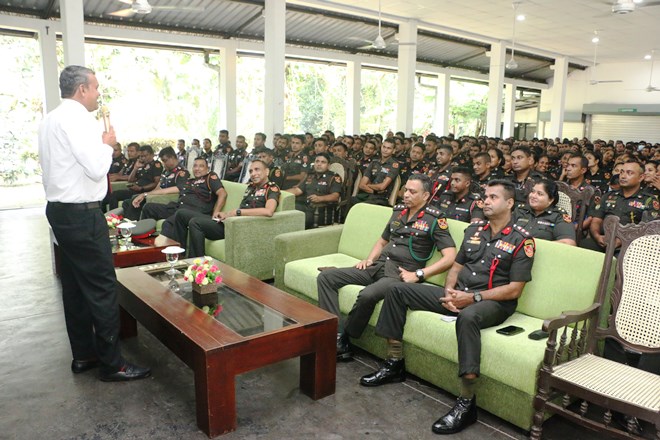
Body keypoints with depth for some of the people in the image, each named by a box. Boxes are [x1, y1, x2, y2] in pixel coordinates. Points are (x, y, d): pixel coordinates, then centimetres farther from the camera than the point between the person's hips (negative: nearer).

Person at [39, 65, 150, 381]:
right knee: (102, 287, -6)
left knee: (74, 285, 14)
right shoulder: (77, 118, -15)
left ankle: (83, 355, 24)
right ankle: (111, 363, 2)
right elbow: (97, 168, -21)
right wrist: (107, 144, -5)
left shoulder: (50, 120, 15)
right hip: (82, 214, -10)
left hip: (58, 210, 10)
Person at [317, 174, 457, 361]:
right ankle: (337, 333, -18)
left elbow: (450, 257, -11)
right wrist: (369, 259, 12)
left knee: (367, 295, -38)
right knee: (326, 277, -8)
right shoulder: (398, 211, 17)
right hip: (378, 267, 7)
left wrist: (418, 274, -16)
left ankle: (343, 341, -14)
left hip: (400, 274, -7)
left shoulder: (434, 219, -2)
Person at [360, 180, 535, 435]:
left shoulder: (522, 241, -5)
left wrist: (473, 297, -21)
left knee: (467, 316, -43)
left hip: (493, 302, -7)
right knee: (398, 291, -1)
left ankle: (466, 404, -34)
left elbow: (514, 290, -12)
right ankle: (394, 365, 4)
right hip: (458, 294, 7)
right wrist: (449, 291, -5)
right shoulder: (474, 230, 14)